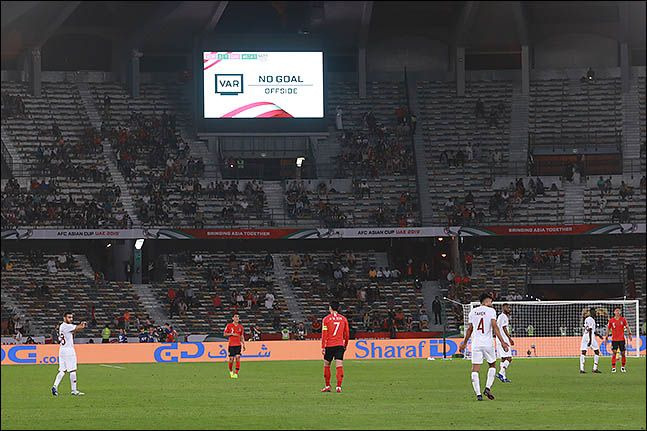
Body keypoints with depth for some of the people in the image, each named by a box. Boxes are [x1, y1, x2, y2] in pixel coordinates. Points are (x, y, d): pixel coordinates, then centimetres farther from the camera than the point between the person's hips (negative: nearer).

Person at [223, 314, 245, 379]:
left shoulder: (240, 327, 10)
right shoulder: (229, 325, 1)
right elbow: (224, 334, 4)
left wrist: (243, 345, 9)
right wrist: (232, 334, -11)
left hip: (238, 344, 2)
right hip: (231, 344, -2)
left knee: (238, 358, -11)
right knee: (231, 359, -2)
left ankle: (236, 373, -9)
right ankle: (231, 371, 25)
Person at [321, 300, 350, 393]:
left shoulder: (326, 319, -4)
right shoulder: (343, 319, 5)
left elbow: (324, 334, -6)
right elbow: (347, 334, 9)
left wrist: (323, 347, -4)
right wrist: (345, 345, 21)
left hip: (329, 345, -2)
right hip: (340, 345, 2)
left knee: (326, 365, 13)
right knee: (339, 366, -2)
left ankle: (327, 386, 17)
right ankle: (339, 386, -12)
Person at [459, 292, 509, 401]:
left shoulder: (473, 311, 11)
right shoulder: (490, 311, -1)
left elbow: (469, 329, 17)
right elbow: (494, 326, -11)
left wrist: (464, 343, 29)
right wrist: (502, 342, -12)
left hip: (475, 343, 3)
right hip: (487, 343, -3)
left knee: (475, 369, 0)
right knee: (492, 365, 17)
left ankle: (478, 393, -8)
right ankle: (488, 388, 3)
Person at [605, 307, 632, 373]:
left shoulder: (623, 319, 3)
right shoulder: (611, 320, 3)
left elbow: (627, 327, 6)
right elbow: (608, 329, 10)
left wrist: (629, 334, -8)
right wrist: (607, 337, 6)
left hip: (622, 339, 1)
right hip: (614, 339, -1)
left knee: (623, 353, 2)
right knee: (614, 352, -13)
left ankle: (623, 367, 18)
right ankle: (613, 367, -10)